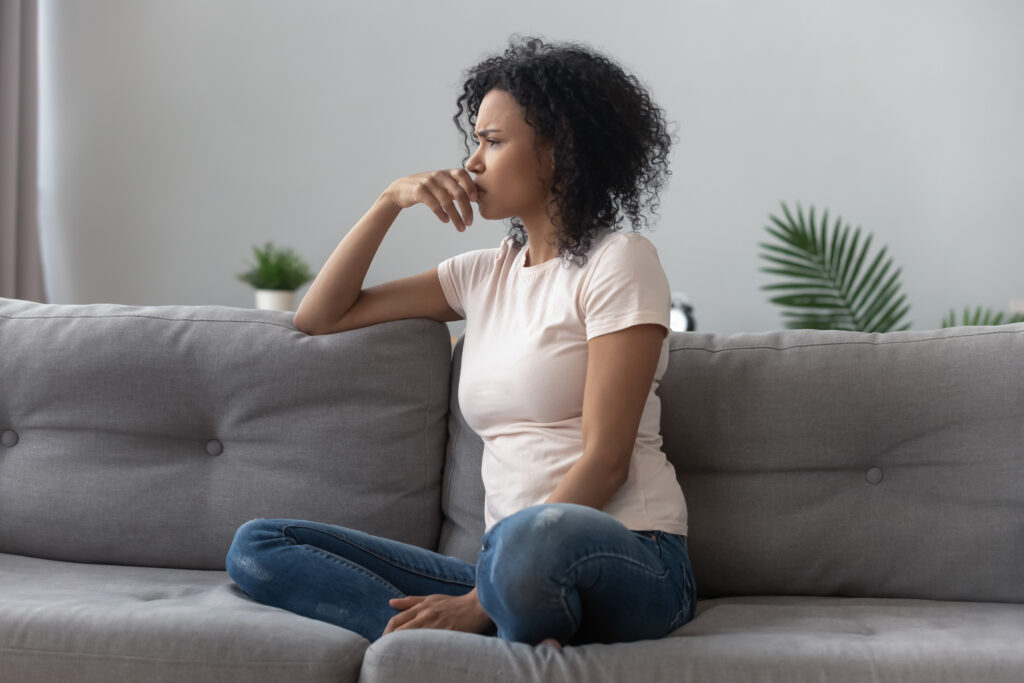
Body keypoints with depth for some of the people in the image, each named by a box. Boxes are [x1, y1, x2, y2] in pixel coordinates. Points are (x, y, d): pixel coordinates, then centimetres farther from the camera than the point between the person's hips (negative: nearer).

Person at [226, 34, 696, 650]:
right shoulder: (486, 273, 18)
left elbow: (604, 460, -12)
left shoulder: (618, 261, -2)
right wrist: (391, 200, 10)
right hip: (512, 566, 8)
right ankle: (508, 643, -22)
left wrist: (477, 601, -19)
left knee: (538, 536, -45)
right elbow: (319, 316, 23)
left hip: (631, 562, -7)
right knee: (256, 547, -8)